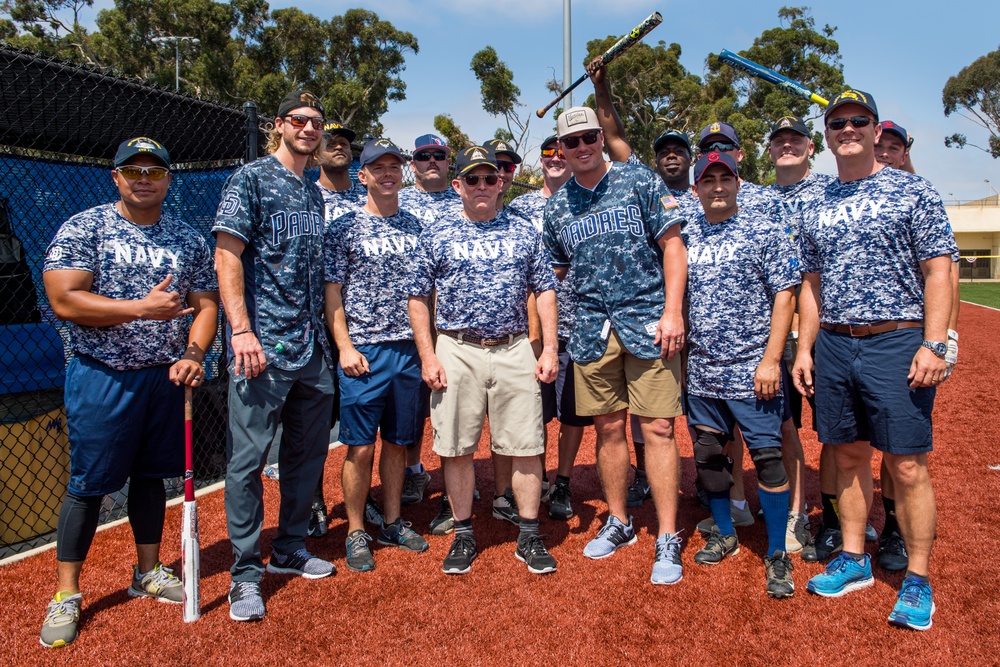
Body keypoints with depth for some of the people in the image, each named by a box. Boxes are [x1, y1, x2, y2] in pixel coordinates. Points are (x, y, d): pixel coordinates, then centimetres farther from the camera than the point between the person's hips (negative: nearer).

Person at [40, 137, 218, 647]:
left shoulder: (189, 240, 7)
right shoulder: (83, 228, -5)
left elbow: (206, 305, 7)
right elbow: (64, 301, -14)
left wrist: (193, 354, -10)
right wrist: (142, 308, -23)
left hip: (167, 377, 4)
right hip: (102, 377, -4)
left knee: (151, 475, 15)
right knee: (88, 484, 2)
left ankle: (147, 572, 30)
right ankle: (66, 596, 16)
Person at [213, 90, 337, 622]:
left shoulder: (315, 193, 18)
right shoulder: (251, 179, -2)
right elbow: (226, 257, -10)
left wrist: (327, 333, 15)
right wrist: (241, 330, -19)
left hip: (313, 345, 7)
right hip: (263, 344, -7)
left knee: (308, 449, 13)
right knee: (247, 457, -3)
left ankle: (290, 549, 29)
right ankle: (246, 573, 10)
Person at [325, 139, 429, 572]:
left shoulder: (416, 225, 12)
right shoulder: (344, 228, 1)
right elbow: (332, 293, -3)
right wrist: (345, 348, -11)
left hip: (409, 348, 4)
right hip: (363, 351, -4)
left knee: (398, 441, 12)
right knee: (361, 446, 0)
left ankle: (392, 524, 26)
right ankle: (356, 533, 15)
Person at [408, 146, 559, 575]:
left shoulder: (524, 232, 9)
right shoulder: (436, 234, 5)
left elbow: (545, 291, 10)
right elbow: (419, 298, 4)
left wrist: (549, 349, 1)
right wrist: (427, 357, -4)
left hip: (515, 351, 1)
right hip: (456, 351, -1)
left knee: (526, 448, 3)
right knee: (457, 450, 6)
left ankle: (529, 538, 18)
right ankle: (463, 536, 22)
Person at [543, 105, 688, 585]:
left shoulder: (640, 181, 1)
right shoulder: (556, 207, 12)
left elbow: (672, 245, -2)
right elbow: (554, 272, 17)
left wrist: (672, 311, -12)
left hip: (646, 321, -3)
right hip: (592, 328, 4)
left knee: (657, 428, -4)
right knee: (608, 428, 10)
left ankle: (668, 540, 6)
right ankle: (619, 522, 26)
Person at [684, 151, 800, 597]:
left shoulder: (765, 229, -2)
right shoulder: (684, 236, 9)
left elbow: (784, 295, -6)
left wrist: (771, 360, -13)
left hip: (751, 370, -4)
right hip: (700, 371, 5)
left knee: (767, 457, -2)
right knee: (707, 454, 12)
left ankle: (777, 554, 12)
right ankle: (725, 535, 31)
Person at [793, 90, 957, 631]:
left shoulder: (913, 191, 0)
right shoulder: (816, 207, 13)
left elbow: (938, 271, -4)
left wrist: (933, 345, -13)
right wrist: (804, 348, 10)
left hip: (897, 342, -4)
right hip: (833, 346, 5)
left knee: (907, 466, -2)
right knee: (848, 456, 12)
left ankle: (918, 580, 12)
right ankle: (853, 560, 25)